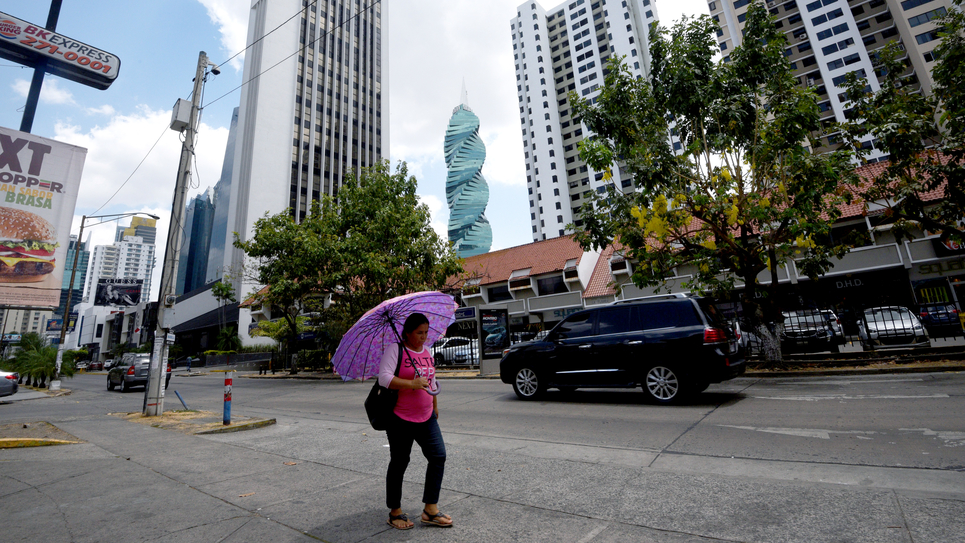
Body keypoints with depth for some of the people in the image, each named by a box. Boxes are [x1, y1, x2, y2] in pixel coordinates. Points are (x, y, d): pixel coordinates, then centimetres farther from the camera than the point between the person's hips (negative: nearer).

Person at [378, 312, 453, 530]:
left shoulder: (427, 351, 11)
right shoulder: (394, 349, -11)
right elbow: (384, 378, -22)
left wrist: (435, 406, 25)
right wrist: (412, 384, -30)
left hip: (426, 418, 7)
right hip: (400, 419, -6)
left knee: (438, 456, 0)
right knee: (399, 463, 7)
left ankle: (430, 510, 12)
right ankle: (395, 512, 27)